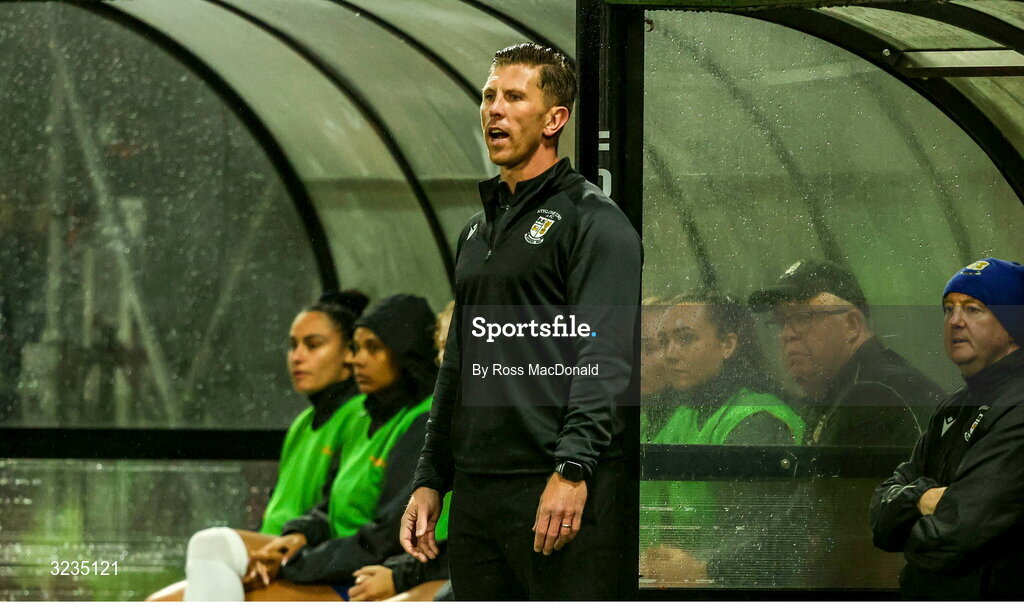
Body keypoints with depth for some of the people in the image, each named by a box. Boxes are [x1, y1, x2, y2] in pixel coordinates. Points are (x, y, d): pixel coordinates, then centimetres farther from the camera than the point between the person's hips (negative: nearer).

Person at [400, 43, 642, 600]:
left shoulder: (592, 220, -4)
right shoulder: (477, 231, 22)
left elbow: (606, 358, -14)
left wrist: (572, 469, -24)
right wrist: (430, 480, 19)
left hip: (561, 493, -8)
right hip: (476, 492, 8)